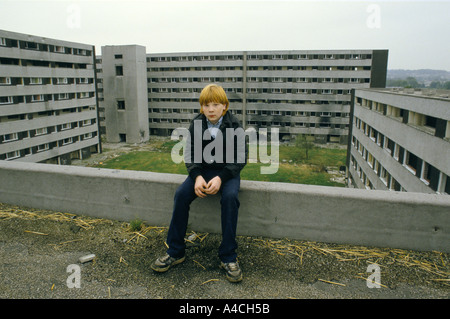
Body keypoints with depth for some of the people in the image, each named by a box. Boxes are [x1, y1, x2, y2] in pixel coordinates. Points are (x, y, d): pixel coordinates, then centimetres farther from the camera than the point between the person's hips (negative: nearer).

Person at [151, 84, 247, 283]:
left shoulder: (234, 126, -9)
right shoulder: (196, 124, -1)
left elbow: (240, 158, -11)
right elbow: (189, 154, 0)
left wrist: (221, 178, -25)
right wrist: (197, 176, -20)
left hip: (227, 171, -2)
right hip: (202, 170, 3)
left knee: (229, 197, -33)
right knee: (181, 194, -21)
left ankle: (228, 257, -19)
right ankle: (175, 252, -7)